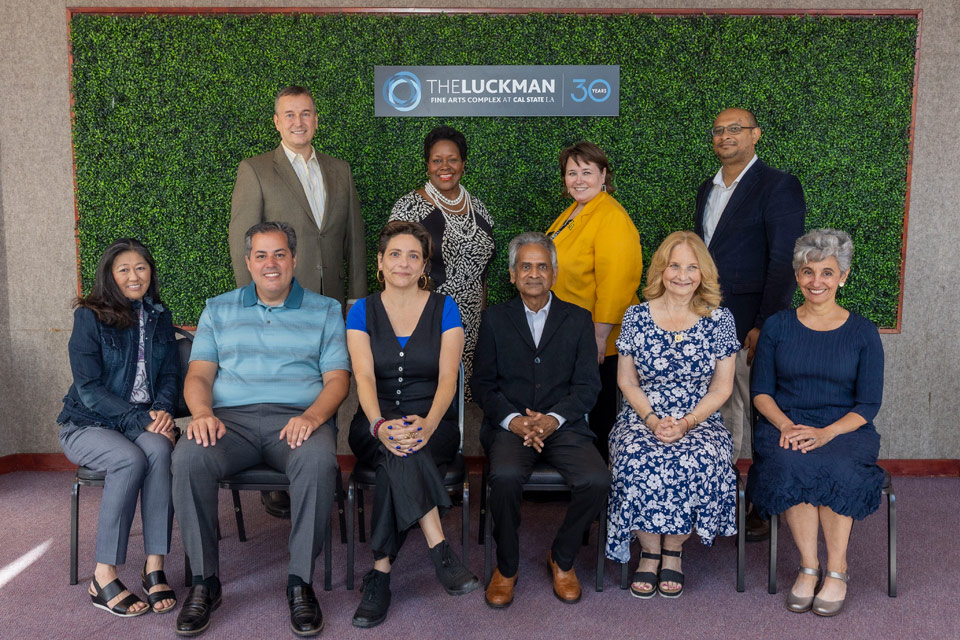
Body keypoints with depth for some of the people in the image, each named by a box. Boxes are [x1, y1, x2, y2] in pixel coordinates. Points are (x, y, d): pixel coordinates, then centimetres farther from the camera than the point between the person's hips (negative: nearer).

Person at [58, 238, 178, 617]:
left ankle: (154, 568, -28)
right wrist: (139, 420, -20)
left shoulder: (159, 318, 11)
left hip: (144, 422, 3)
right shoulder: (89, 317, -5)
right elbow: (88, 388, -11)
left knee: (160, 450, -32)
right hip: (88, 425, -3)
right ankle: (103, 578, -24)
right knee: (131, 459, -34)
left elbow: (170, 374, 10)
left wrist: (163, 409, -11)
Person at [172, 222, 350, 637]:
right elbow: (199, 375, 11)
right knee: (188, 458, -30)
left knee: (318, 461, -36)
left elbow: (337, 379, 5)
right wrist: (202, 412, -12)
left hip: (298, 419, -1)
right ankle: (204, 580, -15)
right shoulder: (218, 310, 19)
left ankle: (300, 581, -20)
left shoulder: (325, 311, 13)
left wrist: (312, 416, -16)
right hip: (231, 418, 2)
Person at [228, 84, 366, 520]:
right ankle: (275, 484, 13)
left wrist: (356, 296, 10)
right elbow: (241, 241, -3)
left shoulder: (339, 171, 14)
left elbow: (354, 237, 15)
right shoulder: (255, 170, 1)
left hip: (327, 305, 4)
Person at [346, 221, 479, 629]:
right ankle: (440, 550, -37)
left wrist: (428, 423, -28)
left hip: (432, 422, 0)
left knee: (398, 462, -34)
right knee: (400, 450, -35)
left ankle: (381, 573, -28)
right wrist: (380, 424, -30)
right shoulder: (362, 312, 7)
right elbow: (364, 377, -8)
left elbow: (448, 377, -7)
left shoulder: (444, 309, 4)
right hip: (376, 423, 0)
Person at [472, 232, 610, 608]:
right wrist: (513, 419, -13)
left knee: (596, 480, -26)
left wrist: (554, 418, -14)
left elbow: (587, 385, 4)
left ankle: (562, 559, 2)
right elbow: (483, 383, 5)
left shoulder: (578, 319, 12)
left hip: (563, 425, 1)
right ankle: (506, 566, -6)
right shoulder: (495, 319, 12)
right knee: (505, 476, -32)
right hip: (510, 425, -1)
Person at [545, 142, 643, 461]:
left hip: (597, 342, -9)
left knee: (597, 413, 4)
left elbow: (614, 284, -22)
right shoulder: (572, 213, 13)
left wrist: (599, 339, -23)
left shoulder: (612, 218, -16)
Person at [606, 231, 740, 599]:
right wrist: (653, 420, -11)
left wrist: (686, 424, -12)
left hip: (700, 421, 0)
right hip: (642, 418, 0)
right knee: (638, 462, -32)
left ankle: (673, 550, -7)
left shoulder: (719, 320, 3)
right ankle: (649, 551, -8)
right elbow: (627, 381, 6)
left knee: (698, 462, -32)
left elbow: (722, 387, 3)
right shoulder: (636, 317, 4)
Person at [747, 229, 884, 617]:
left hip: (844, 430, -1)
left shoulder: (863, 333, 5)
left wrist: (825, 433, -17)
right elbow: (761, 392, 7)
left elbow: (868, 404, 1)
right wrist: (786, 426, -13)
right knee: (789, 465, -32)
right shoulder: (777, 327, 8)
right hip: (784, 426, 1)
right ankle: (809, 567, -19)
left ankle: (837, 570, -15)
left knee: (838, 470, -33)